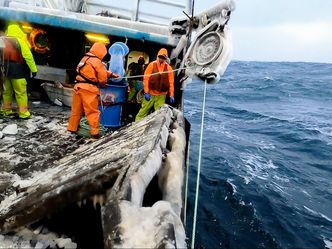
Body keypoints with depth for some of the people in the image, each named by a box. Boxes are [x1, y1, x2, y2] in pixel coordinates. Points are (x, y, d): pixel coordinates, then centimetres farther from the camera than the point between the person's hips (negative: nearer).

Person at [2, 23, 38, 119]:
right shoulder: (19, 41, -5)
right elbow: (28, 56, -12)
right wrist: (33, 69, -11)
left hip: (4, 68, 6)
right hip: (16, 69, -6)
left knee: (7, 91, 16)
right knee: (21, 92, -2)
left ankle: (7, 111, 23)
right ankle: (23, 113, -2)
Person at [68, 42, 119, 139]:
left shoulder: (84, 58, 20)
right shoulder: (97, 61, -7)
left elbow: (102, 71, 23)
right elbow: (102, 77, -6)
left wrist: (111, 75, 25)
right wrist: (103, 85, 15)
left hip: (78, 86, 8)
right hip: (88, 88, -8)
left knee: (76, 110, 15)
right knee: (92, 111, -3)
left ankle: (72, 128, 24)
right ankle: (95, 133, -1)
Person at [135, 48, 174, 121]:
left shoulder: (169, 68, 3)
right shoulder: (152, 65, -2)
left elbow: (171, 82, 3)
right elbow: (146, 79, -5)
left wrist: (171, 95, -1)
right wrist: (146, 92, -10)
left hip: (161, 96, 1)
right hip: (150, 94, -1)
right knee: (144, 111, 5)